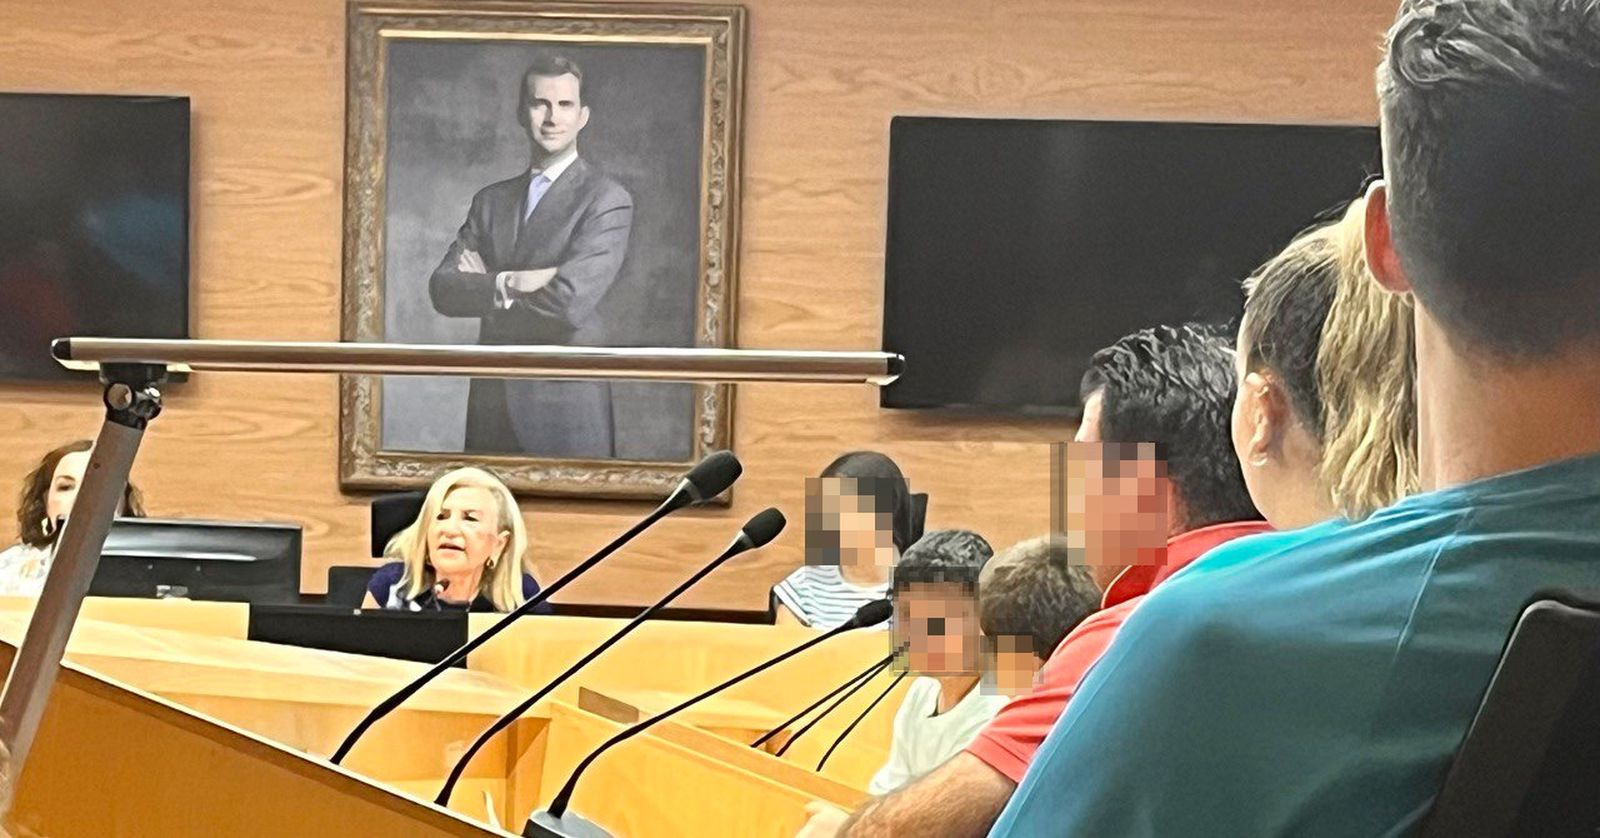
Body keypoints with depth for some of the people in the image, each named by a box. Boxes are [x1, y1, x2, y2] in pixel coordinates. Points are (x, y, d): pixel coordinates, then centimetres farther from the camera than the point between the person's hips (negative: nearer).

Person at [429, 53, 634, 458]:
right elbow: (441, 288, 1)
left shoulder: (607, 199, -6)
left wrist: (483, 290, -5)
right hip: (491, 405, 5)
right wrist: (510, 285, -16)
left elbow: (570, 302, -19)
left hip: (566, 411, -5)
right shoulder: (490, 200, 12)